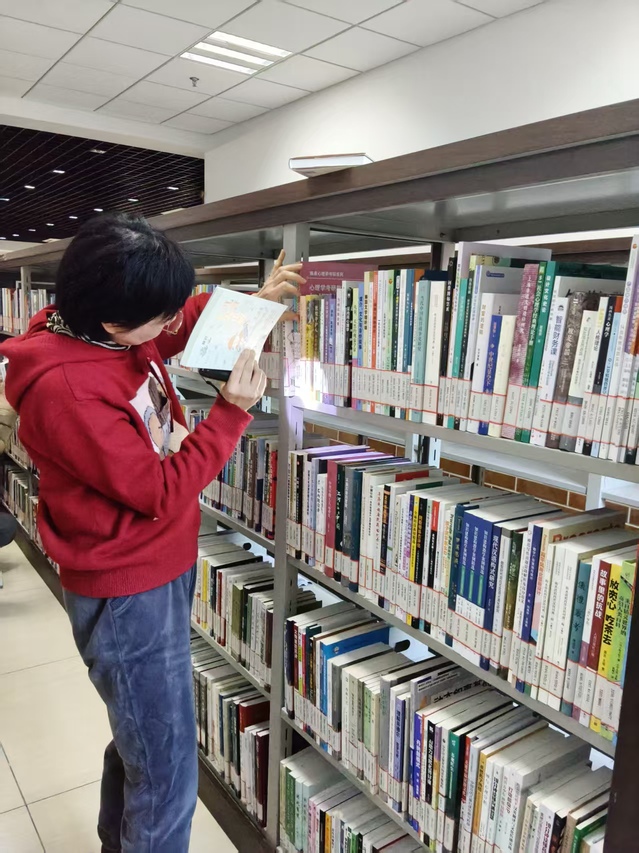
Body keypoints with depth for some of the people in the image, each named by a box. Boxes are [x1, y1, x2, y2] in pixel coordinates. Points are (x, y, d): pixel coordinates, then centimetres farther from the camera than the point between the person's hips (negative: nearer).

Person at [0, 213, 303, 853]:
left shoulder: (115, 332, -3)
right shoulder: (65, 391, -29)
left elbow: (190, 320, 17)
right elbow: (161, 491, -23)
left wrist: (252, 299, 3)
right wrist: (231, 414, -19)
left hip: (162, 570, 9)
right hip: (128, 600, -9)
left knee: (140, 741, 29)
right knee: (167, 781, 6)